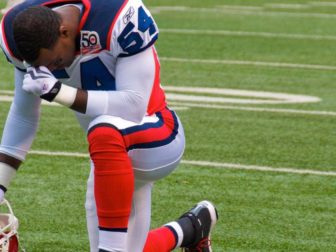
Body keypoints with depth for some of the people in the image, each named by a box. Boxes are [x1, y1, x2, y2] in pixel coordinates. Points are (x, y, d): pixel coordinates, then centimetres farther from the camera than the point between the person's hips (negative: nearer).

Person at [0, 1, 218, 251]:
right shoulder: (21, 30, -9)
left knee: (106, 132, -39)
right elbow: (24, 115, 5)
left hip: (152, 140, -7)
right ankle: (189, 230, 30)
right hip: (112, 155, 7)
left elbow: (134, 106, -28)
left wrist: (58, 91, -34)